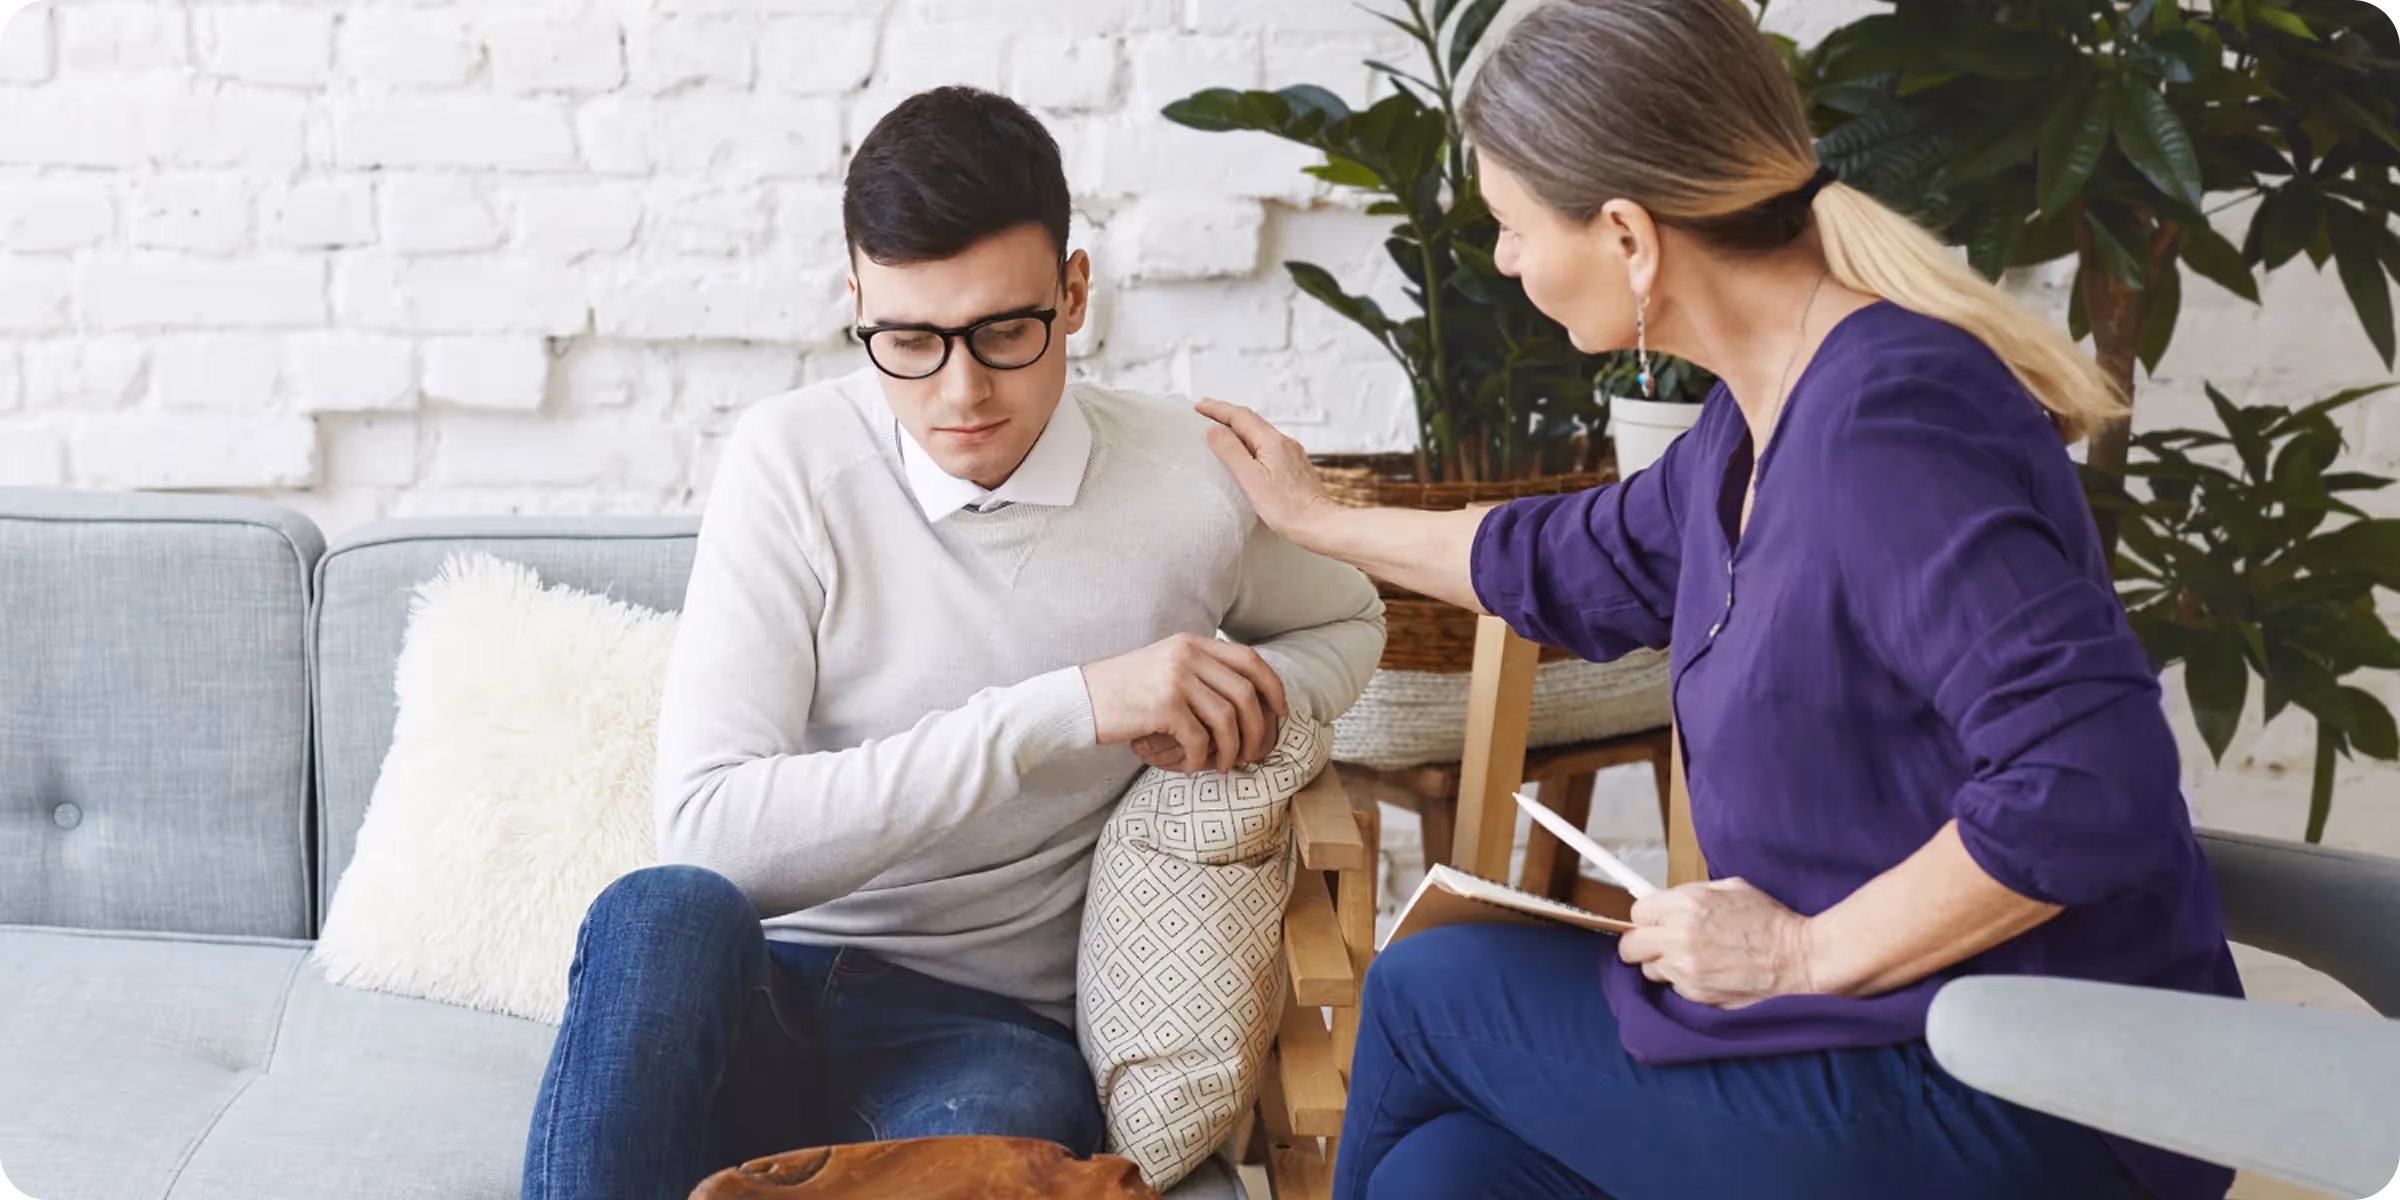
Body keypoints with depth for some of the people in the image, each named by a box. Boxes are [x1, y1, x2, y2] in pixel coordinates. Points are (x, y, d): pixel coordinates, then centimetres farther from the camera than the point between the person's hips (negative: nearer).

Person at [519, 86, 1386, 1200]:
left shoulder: (1196, 481, -2)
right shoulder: (790, 462, -6)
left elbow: (1344, 620, 23)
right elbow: (707, 834, -17)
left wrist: (1251, 705, -3)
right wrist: (1068, 707, -22)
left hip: (987, 1024, -1)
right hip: (752, 998, 1)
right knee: (664, 914, -35)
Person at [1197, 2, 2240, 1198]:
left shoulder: (1883, 425, -24)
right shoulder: (1764, 416, 7)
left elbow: (2093, 787, -30)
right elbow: (1587, 566, 28)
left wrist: (1809, 949, -18)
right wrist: (1317, 520, 38)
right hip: (1924, 1043, 8)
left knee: (1424, 994, 2)